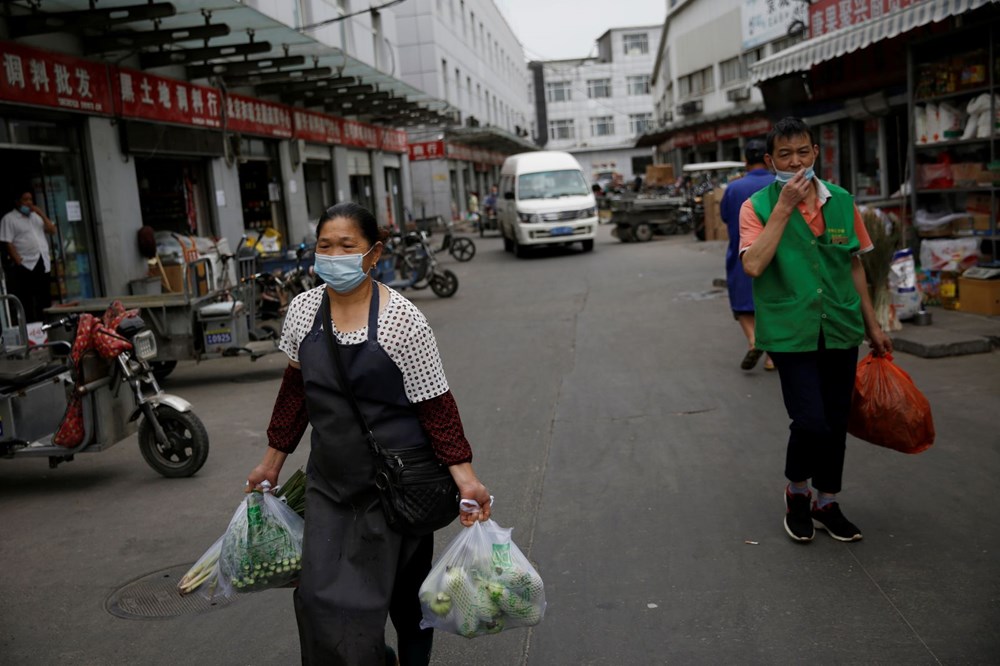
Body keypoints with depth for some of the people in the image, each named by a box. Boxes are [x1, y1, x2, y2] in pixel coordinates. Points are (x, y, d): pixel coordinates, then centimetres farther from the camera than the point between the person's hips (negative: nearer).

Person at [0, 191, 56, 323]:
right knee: (26, 302, -5)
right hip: (25, 266, -6)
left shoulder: (35, 216, 18)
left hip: (43, 264, 6)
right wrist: (19, 262, -15)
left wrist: (41, 214, 1)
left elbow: (52, 230, 12)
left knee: (45, 300, 8)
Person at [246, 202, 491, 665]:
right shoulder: (303, 310, -1)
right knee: (320, 597, 4)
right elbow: (296, 389, 11)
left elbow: (435, 403, -10)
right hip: (329, 481, 4)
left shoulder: (402, 319, -15)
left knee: (404, 592, 10)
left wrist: (463, 473, -17)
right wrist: (273, 461, 16)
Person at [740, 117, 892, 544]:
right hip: (791, 333, -4)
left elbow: (854, 266, 13)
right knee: (812, 422, -11)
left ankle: (826, 503, 32)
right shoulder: (758, 207, -6)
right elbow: (754, 265, -21)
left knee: (837, 423, 11)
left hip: (841, 329, 4)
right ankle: (796, 492, 20)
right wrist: (784, 208, -19)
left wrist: (872, 325, 15)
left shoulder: (841, 202, 4)